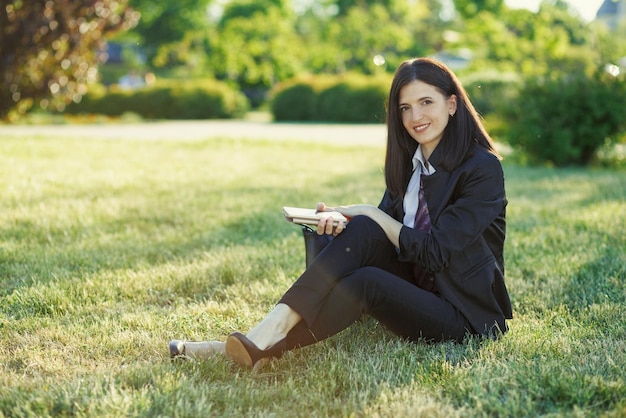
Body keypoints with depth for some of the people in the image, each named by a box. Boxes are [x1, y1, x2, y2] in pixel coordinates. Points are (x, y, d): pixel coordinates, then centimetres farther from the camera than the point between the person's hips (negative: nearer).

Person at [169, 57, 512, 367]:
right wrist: (343, 224, -17)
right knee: (363, 230, -23)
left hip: (465, 315, -5)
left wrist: (369, 214, -13)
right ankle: (275, 326, -33)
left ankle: (262, 350, -31)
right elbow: (379, 231, 4)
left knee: (365, 283, -32)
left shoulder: (482, 168, -13)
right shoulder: (407, 161, 9)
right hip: (412, 286, 6)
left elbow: (434, 251, -19)